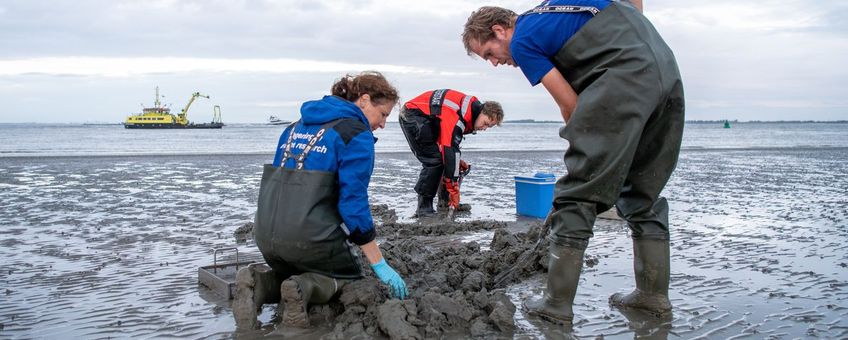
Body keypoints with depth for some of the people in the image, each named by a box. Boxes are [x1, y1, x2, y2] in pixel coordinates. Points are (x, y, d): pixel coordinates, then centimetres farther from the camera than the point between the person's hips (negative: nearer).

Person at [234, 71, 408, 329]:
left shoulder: (299, 125, 17)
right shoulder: (356, 134, -7)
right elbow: (353, 202, -14)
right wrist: (380, 265, -10)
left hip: (265, 233, 7)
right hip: (311, 236, -6)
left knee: (293, 272, 32)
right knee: (349, 278, 20)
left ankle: (259, 286, -1)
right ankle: (306, 289, -13)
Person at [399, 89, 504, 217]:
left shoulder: (472, 107, 1)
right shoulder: (459, 116, -30)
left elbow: (451, 141, 13)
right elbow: (450, 149, -33)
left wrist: (458, 161, -1)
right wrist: (454, 190, -30)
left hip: (428, 120, 10)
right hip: (413, 116, -10)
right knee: (434, 160, -17)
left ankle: (445, 201, 11)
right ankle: (423, 207, -10)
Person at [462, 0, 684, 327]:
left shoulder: (522, 40, 5)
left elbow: (570, 105, 2)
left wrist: (588, 146, 16)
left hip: (625, 78, -9)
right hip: (668, 71, 9)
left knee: (577, 193, -4)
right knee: (643, 192, 17)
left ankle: (557, 303, -2)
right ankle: (653, 293, 20)